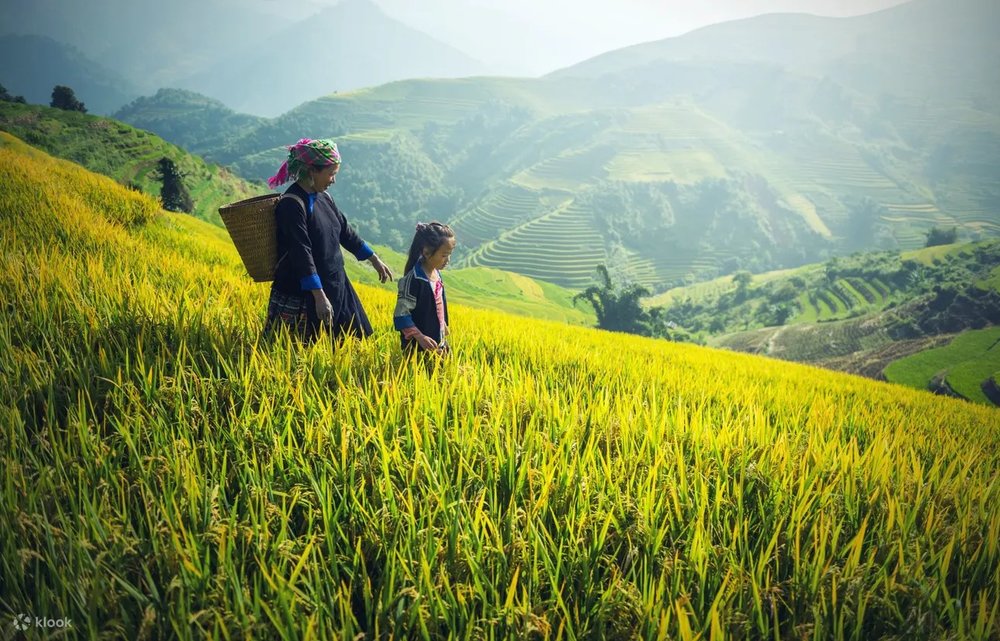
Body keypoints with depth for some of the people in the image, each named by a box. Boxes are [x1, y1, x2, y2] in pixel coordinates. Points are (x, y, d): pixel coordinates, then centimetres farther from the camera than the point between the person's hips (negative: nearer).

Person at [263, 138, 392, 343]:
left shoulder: (323, 198, 7)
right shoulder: (292, 204, -18)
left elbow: (345, 231, 18)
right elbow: (301, 253, -24)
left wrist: (375, 259, 23)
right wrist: (319, 296, -29)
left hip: (334, 286, 9)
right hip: (300, 294, -8)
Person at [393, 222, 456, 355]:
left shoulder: (436, 273, 3)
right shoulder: (414, 279, -22)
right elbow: (401, 315, -22)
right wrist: (420, 337, -29)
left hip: (438, 343, 8)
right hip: (419, 347, -8)